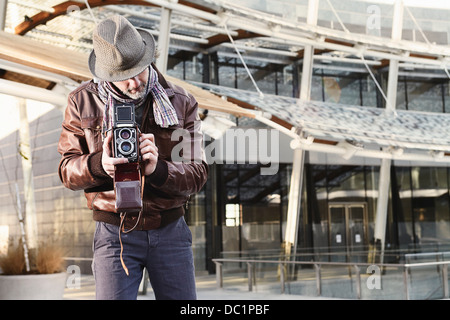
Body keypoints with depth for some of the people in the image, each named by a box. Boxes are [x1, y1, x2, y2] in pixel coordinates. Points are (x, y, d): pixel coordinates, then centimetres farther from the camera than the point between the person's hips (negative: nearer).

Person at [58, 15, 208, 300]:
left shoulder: (181, 102, -3)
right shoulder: (83, 102, -3)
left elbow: (197, 175, -4)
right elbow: (67, 170, 0)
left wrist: (158, 170, -25)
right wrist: (98, 165, -23)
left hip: (171, 232, 1)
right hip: (115, 234, -1)